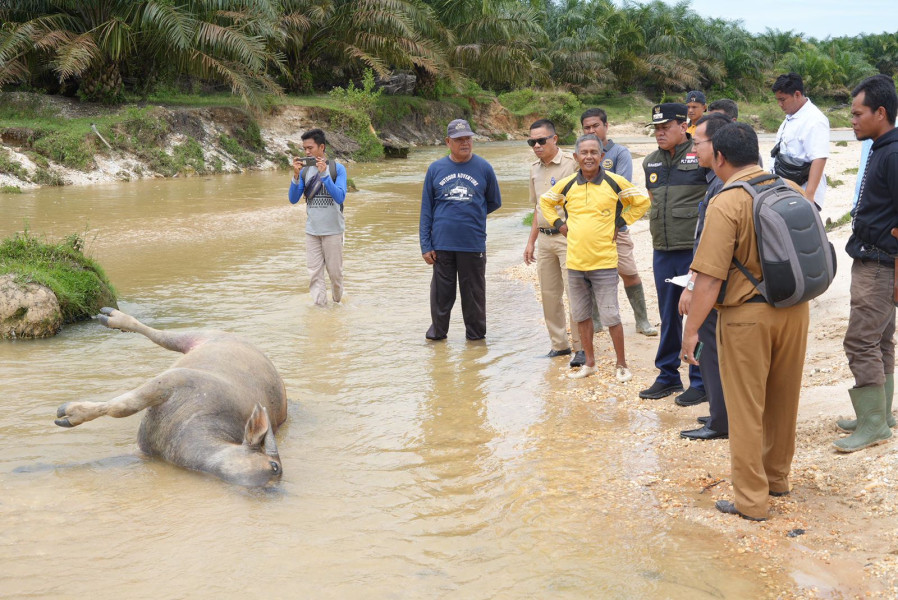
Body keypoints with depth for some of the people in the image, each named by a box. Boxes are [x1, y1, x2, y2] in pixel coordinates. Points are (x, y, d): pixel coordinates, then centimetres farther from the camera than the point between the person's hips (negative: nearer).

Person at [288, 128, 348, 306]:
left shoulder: (337, 168, -6)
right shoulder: (304, 171, 4)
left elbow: (340, 198, -16)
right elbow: (293, 199, 0)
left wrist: (324, 174, -24)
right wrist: (296, 176, -14)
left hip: (332, 230, -3)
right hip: (312, 230, 3)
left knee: (335, 271, 7)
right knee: (314, 273, 0)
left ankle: (338, 301, 30)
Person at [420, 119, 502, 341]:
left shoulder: (484, 168, 1)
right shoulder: (435, 169, 3)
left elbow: (494, 202, 15)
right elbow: (426, 210, 5)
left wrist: (471, 215, 8)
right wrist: (425, 245, 0)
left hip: (474, 244, -1)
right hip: (442, 244, 1)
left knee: (474, 293, 8)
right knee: (441, 292, 10)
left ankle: (476, 335, 22)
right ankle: (438, 331, 27)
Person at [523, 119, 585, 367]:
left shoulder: (572, 162, -10)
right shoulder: (535, 168, 13)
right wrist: (531, 241, 19)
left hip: (569, 237, -7)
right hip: (545, 239, 7)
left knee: (575, 293, -8)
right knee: (549, 295, 10)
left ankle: (580, 347, 1)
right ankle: (559, 344, 22)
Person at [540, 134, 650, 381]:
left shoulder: (615, 182, -6)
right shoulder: (567, 184, 1)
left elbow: (642, 202, 6)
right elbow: (545, 202, 20)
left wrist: (619, 222, 1)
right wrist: (560, 224, 9)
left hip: (604, 261, -4)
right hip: (575, 261, 4)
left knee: (611, 316, 0)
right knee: (581, 315, 13)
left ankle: (621, 365, 14)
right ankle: (589, 363, 26)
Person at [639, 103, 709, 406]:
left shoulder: (702, 156, -8)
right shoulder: (651, 162, 12)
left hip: (695, 250, -6)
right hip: (662, 252, 6)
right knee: (668, 316, 15)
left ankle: (701, 382, 9)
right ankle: (668, 377, 26)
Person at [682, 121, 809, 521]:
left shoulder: (725, 204, -17)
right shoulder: (792, 191, 2)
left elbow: (710, 277, -20)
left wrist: (691, 330, -14)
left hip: (747, 313, -6)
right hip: (794, 308, 6)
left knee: (746, 409, 5)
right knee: (783, 400, 20)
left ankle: (751, 499, 12)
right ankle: (777, 477, 36)